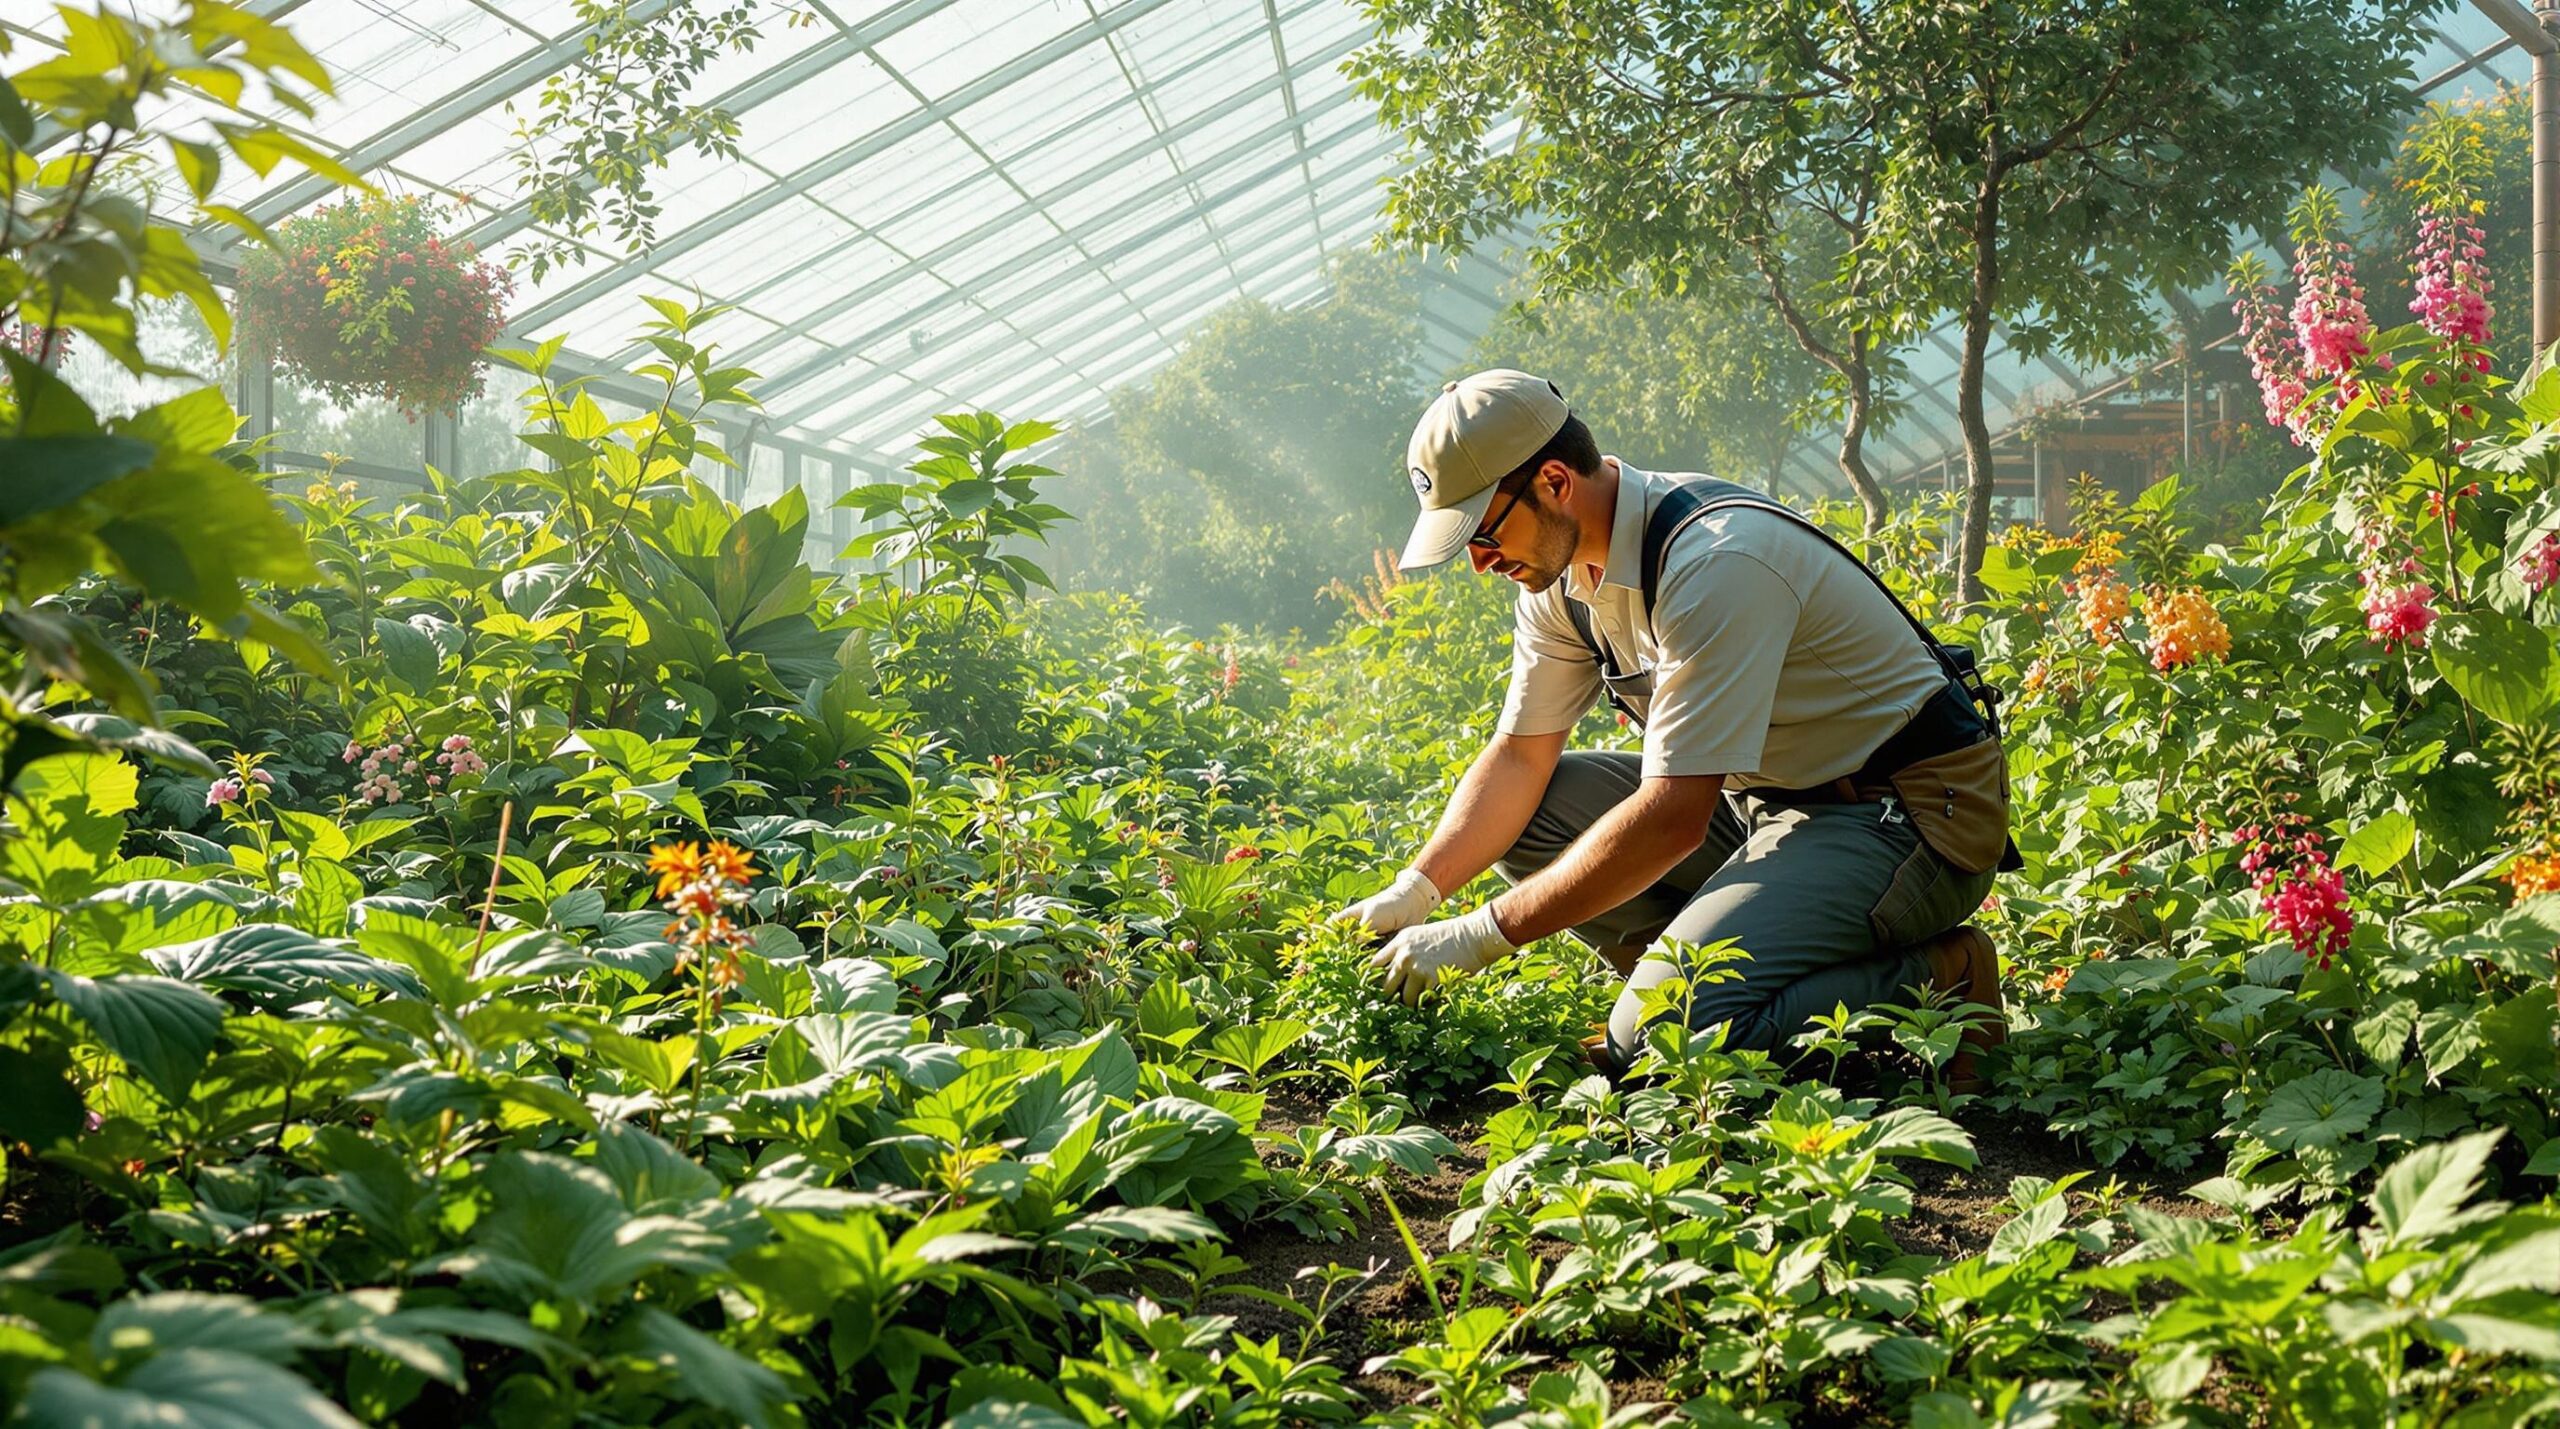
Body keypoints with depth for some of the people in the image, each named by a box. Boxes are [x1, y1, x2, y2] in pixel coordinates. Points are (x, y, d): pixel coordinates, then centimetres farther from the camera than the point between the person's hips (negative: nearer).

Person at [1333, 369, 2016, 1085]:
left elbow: (1673, 818, -29)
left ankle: (1938, 985, -6)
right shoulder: (1562, 569, 1)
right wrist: (1414, 891, -8)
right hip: (1770, 795, 9)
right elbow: (1518, 756, 7)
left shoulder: (1712, 562, -27)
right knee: (1521, 813, -1)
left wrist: (1481, 935, -25)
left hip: (1907, 816, -9)